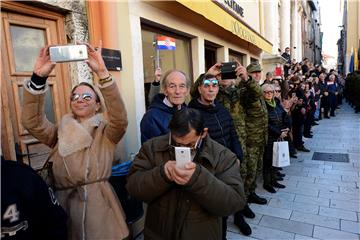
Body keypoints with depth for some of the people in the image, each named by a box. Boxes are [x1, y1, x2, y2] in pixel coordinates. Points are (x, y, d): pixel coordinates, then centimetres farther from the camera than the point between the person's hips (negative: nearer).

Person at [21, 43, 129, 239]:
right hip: (64, 205, 2)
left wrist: (102, 72, -32)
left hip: (99, 206, -2)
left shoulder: (105, 132, -2)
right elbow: (31, 122, -10)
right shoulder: (59, 133, 6)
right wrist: (38, 77, -23)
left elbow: (120, 118, -22)